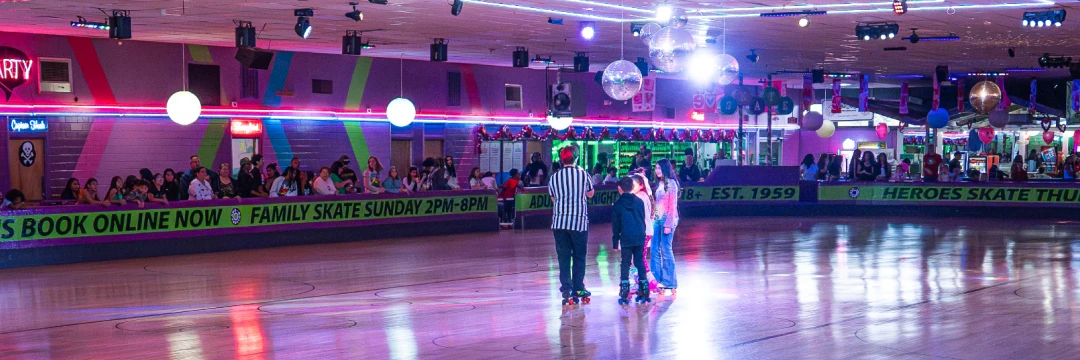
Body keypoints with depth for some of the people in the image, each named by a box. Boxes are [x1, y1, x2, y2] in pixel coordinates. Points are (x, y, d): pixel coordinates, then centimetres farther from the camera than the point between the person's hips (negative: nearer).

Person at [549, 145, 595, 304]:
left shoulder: (554, 177, 3)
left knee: (563, 256, 5)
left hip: (559, 221, 2)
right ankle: (578, 288, 13)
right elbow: (590, 194, 14)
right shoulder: (583, 174, -2)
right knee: (579, 256, 10)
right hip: (579, 221, -1)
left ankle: (566, 288, -3)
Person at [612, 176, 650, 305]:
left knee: (625, 264, 3)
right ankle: (644, 291, 10)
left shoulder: (618, 205, -1)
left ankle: (624, 293, -4)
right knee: (640, 263, 11)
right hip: (640, 237, 3)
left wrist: (615, 242, 6)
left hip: (626, 239, -3)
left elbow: (616, 225, 1)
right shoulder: (639, 201, 7)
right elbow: (643, 220, 13)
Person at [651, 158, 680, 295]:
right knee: (655, 251, 6)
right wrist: (653, 217, 10)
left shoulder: (671, 183, -8)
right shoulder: (659, 183, 15)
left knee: (666, 250, -5)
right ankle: (657, 280, 10)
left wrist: (668, 225, -15)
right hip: (657, 220, 8)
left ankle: (669, 282, 2)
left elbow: (672, 206, -11)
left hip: (667, 219, -8)